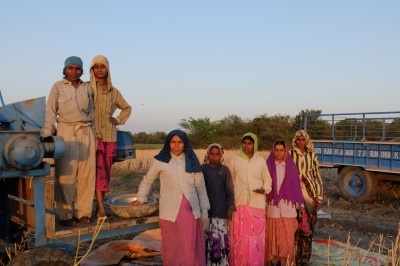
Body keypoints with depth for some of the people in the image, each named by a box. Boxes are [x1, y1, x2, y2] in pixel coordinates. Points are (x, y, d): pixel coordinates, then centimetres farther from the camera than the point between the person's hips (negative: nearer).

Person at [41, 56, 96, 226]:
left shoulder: (87, 88, 14)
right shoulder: (58, 87, 6)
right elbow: (50, 112, 2)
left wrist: (94, 135, 13)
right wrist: (48, 133, -9)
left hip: (86, 132, 3)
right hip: (66, 132, -3)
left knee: (87, 174, 1)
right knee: (66, 174, -4)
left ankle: (83, 212, 10)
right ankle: (65, 214, 5)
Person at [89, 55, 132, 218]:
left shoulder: (114, 92, 13)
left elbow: (127, 108, 27)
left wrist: (119, 120, 13)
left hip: (110, 135, 4)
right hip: (93, 134, -4)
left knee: (106, 170, 4)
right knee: (99, 168, -16)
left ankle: (100, 203, 12)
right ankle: (101, 206, -19)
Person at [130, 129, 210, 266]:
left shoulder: (192, 162, 6)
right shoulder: (160, 161, -1)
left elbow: (200, 188, 9)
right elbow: (147, 181, 14)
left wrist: (205, 211, 5)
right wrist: (140, 199, 20)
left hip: (191, 212, 2)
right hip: (170, 212, -2)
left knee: (192, 249, 5)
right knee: (172, 249, 6)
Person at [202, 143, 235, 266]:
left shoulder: (225, 170, 7)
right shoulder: (202, 169, 3)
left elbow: (229, 190, 5)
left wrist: (230, 207, -2)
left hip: (221, 209, 1)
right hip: (207, 208, -1)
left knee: (222, 235, -2)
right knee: (208, 236, -2)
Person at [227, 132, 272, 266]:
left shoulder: (261, 160, 8)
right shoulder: (234, 159, 4)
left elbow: (267, 180, 14)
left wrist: (264, 189, -7)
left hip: (257, 203, 1)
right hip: (239, 202, -1)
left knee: (256, 234, -1)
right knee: (239, 235, -1)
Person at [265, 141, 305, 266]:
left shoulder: (291, 166, 6)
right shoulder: (268, 166, 2)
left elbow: (296, 185, 6)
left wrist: (300, 204, 5)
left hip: (288, 207, 1)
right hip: (272, 207, 0)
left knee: (287, 236, 1)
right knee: (273, 236, 5)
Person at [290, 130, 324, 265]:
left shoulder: (312, 156, 7)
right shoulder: (290, 155, 1)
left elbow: (317, 177, 8)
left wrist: (319, 198, 4)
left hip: (308, 194, 2)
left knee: (308, 224, 2)